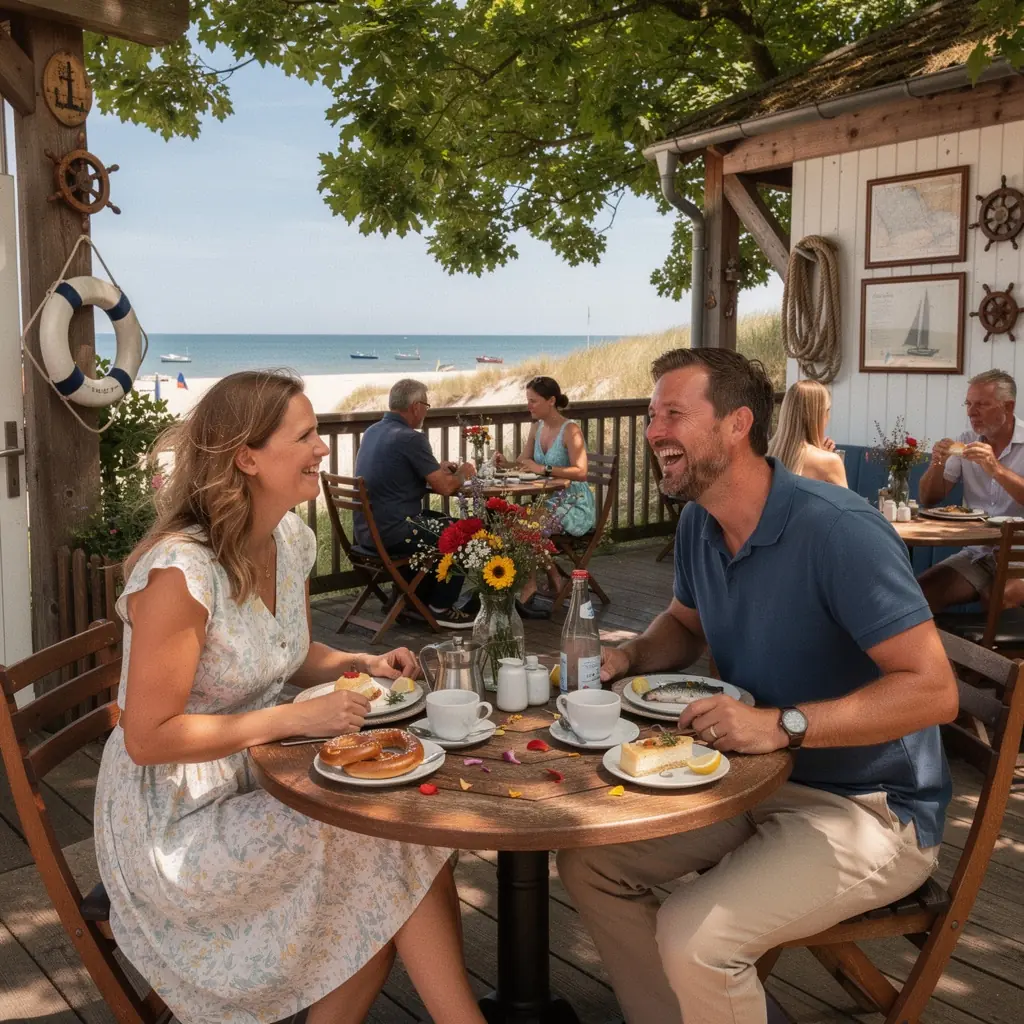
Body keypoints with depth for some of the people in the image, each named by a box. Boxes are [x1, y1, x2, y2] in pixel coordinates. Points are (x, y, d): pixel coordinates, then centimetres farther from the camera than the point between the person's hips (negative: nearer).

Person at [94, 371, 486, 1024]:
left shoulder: (293, 540, -1)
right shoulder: (180, 572, -26)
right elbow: (147, 738, -23)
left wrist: (360, 665, -5)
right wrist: (297, 719, -25)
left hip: (258, 777, 7)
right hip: (175, 821, -7)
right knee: (390, 852, -17)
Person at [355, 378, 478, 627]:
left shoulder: (373, 431, 10)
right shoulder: (410, 438, -17)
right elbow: (444, 486, -16)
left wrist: (438, 468, 20)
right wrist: (462, 473, 4)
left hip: (366, 531, 9)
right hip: (392, 534, -9)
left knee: (440, 522, 28)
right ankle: (441, 608, 14)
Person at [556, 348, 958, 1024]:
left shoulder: (837, 530, -25)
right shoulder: (698, 525, 0)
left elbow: (933, 690, -26)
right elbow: (686, 624, 20)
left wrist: (783, 725, -32)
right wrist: (627, 656, -1)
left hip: (870, 810, -8)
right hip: (754, 782, 8)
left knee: (693, 937, -26)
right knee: (588, 860, 1)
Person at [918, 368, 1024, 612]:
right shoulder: (965, 442, 7)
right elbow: (928, 500, 7)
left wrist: (997, 470, -30)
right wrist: (937, 464, -10)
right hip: (976, 554, 4)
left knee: (1002, 600, -32)